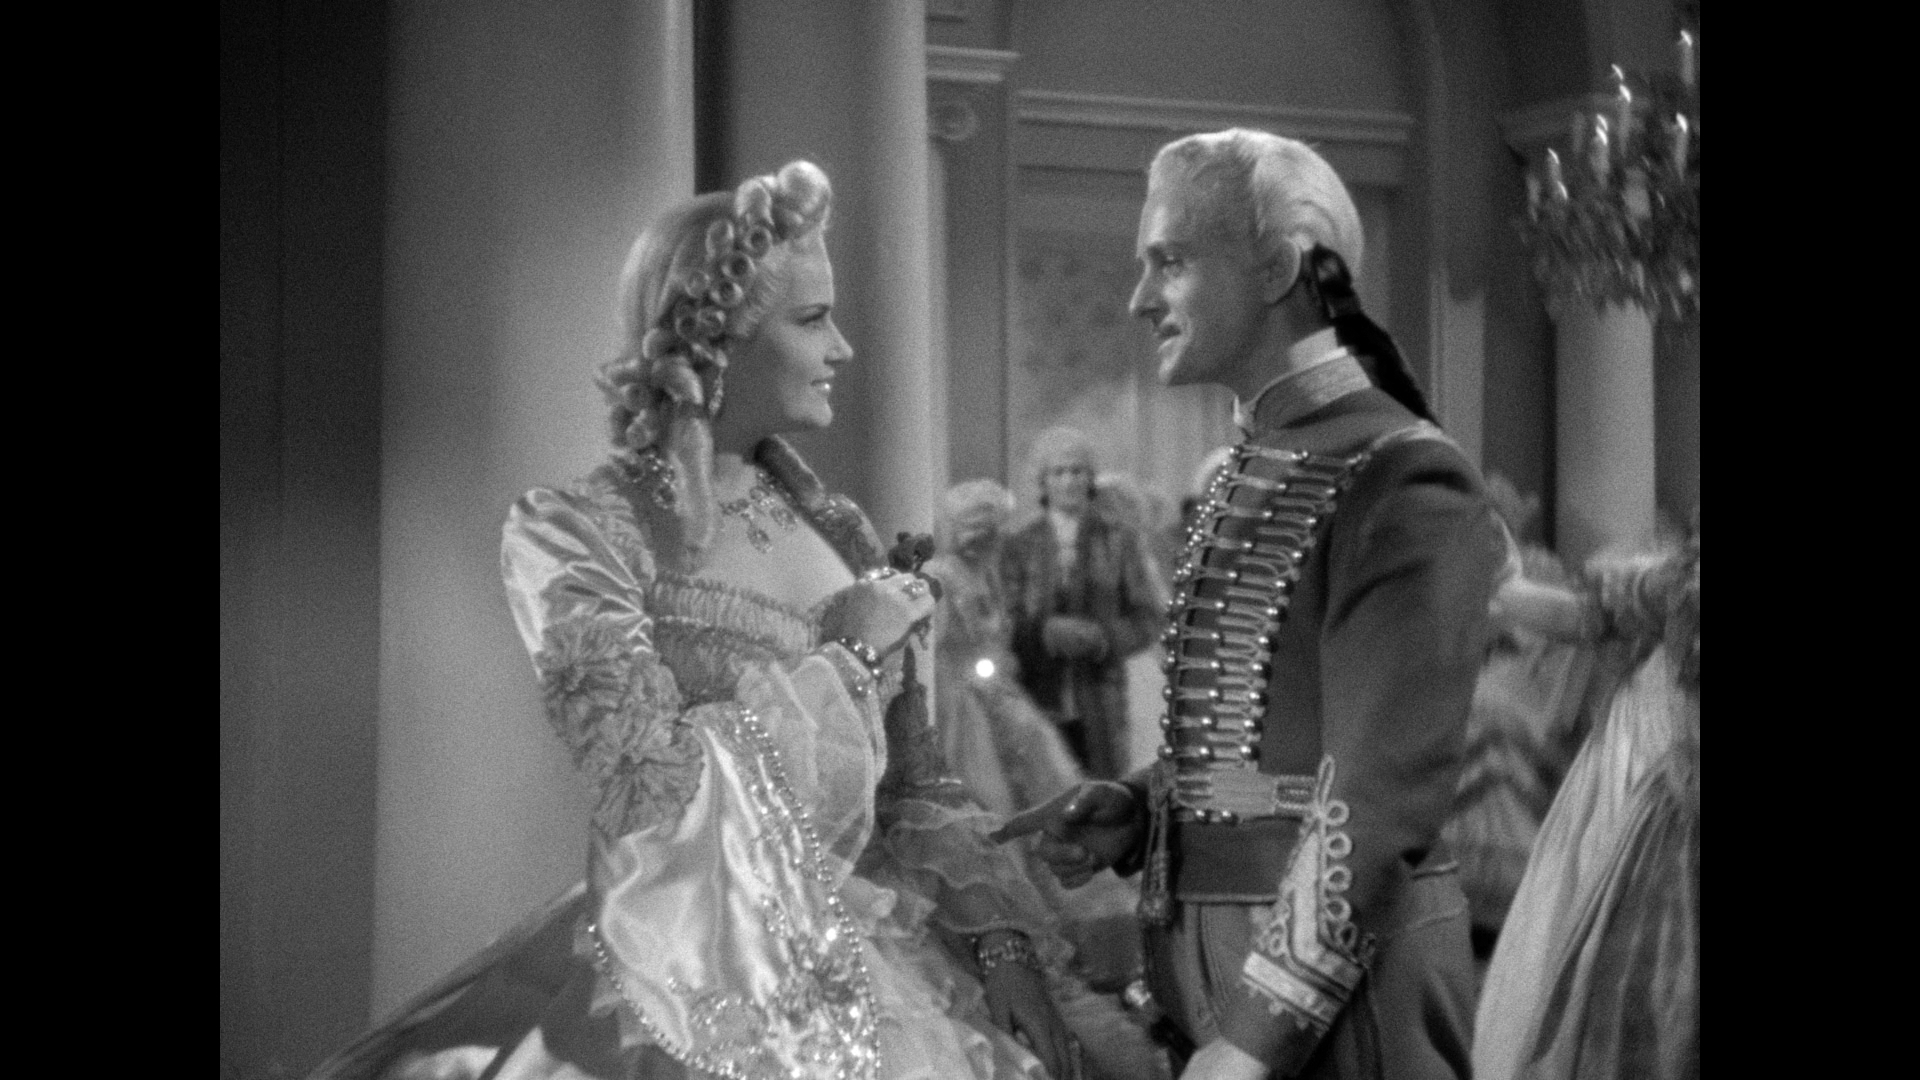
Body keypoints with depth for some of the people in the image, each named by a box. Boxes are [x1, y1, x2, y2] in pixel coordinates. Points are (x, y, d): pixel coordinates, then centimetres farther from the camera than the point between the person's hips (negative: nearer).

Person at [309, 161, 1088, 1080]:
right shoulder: (570, 537, -6)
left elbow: (916, 786, 11)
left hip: (866, 957, 4)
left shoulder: (835, 531, 10)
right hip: (691, 972, -4)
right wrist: (843, 654, -8)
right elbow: (657, 779, -17)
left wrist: (1006, 942, -1)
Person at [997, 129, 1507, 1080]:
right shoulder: (1248, 474, 10)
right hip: (1209, 955, 8)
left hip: (1338, 972, -8)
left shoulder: (1401, 480, -15)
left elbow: (1378, 798, -20)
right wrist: (1134, 812, 1)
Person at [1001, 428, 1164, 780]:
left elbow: (1146, 621, 6)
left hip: (1100, 709, 0)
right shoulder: (1019, 547, 9)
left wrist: (1099, 637, -13)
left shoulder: (1120, 541, 9)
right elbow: (1008, 625, 3)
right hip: (1038, 701, 0)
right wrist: (1048, 632, -17)